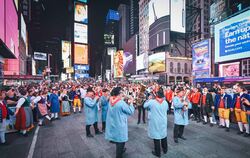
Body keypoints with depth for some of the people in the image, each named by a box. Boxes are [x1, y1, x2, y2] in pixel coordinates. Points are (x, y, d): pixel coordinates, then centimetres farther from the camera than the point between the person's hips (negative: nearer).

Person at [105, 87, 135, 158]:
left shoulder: (111, 101, -5)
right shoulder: (121, 103, -27)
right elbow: (131, 111, -16)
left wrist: (127, 103, 4)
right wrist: (131, 103, -4)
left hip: (112, 124, 8)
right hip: (119, 125, -8)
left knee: (117, 138, 28)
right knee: (120, 140, 12)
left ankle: (120, 150, 51)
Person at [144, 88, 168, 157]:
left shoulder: (152, 102, -18)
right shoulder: (165, 102, -6)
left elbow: (144, 106, -3)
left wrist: (149, 99, 7)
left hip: (155, 122, -4)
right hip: (163, 122, 4)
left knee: (156, 136, 8)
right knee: (164, 135, 21)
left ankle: (157, 153, 22)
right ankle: (165, 150, 40)